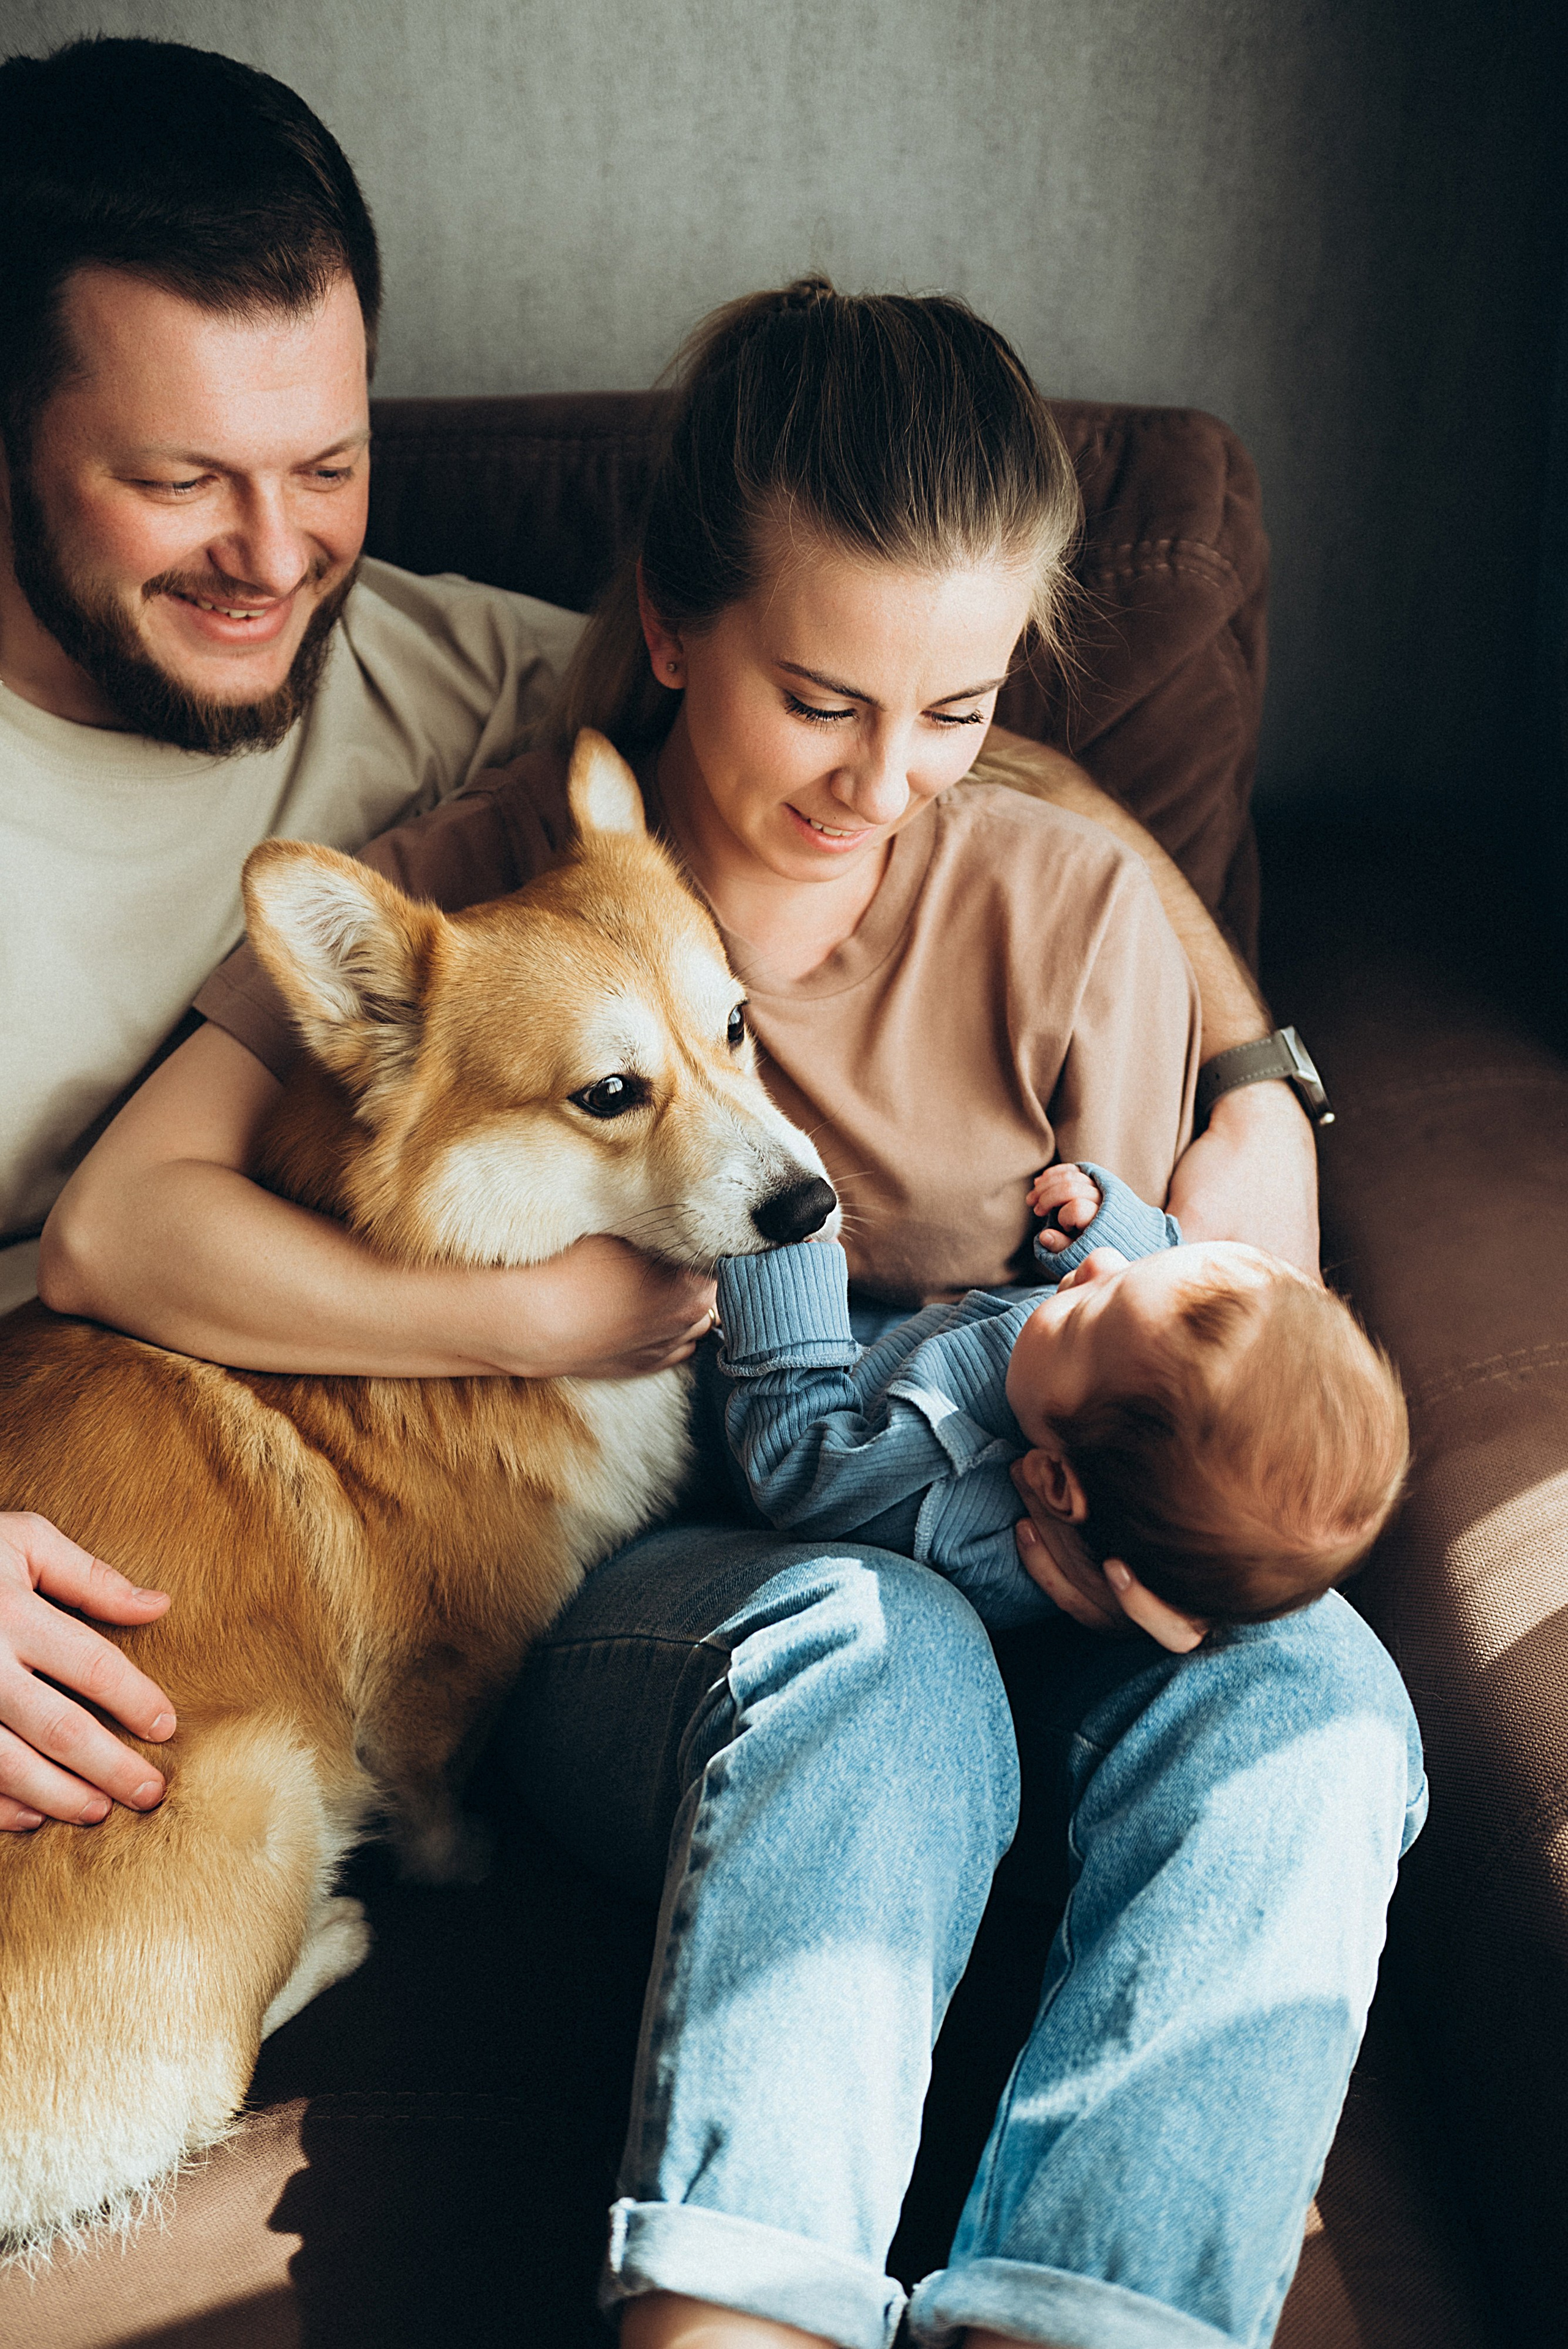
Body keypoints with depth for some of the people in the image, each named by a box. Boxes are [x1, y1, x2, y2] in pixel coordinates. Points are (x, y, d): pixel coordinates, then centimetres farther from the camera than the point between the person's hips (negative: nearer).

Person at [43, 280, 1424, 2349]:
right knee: (870, 1645, -36)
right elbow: (112, 1232, -10)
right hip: (631, 1608, -2)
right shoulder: (478, 884, 0)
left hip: (994, 1577, 3)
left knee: (1308, 1700, -30)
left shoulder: (1071, 904, 3)